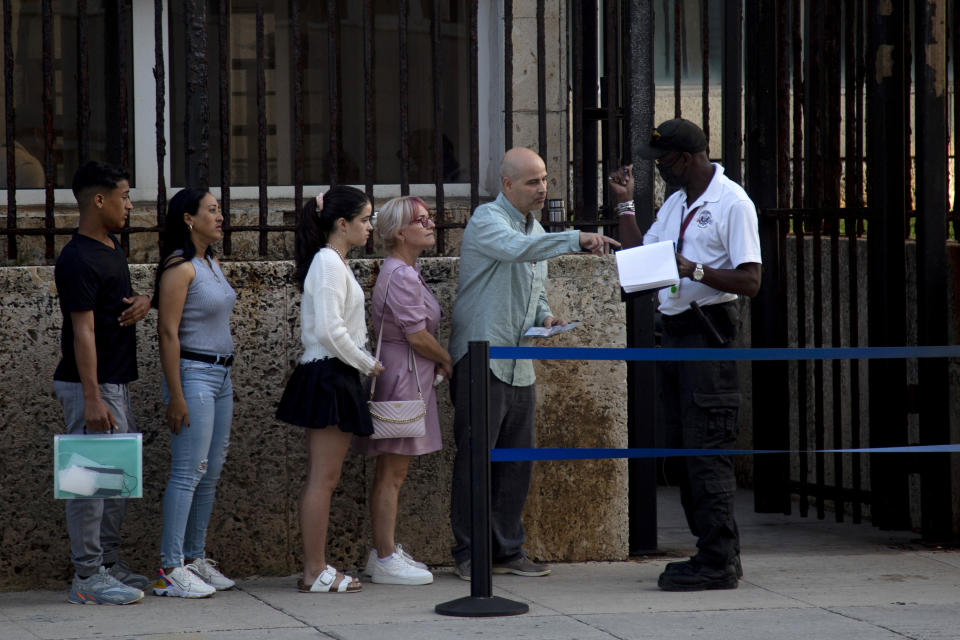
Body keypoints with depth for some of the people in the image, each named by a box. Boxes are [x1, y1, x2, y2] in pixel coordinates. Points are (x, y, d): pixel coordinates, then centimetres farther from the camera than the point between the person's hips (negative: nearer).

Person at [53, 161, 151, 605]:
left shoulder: (113, 249, 12)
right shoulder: (79, 260, -17)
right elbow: (83, 331, -21)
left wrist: (143, 302, 2)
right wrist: (92, 399, -24)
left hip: (116, 382, 10)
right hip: (92, 385, -10)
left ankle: (107, 564, 23)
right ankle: (87, 577, -5)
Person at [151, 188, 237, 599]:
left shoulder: (212, 265, 14)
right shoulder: (180, 268, -13)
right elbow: (168, 332, -17)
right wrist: (176, 395, -20)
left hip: (220, 375, 9)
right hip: (193, 374, -9)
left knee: (211, 472, 10)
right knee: (188, 472, -10)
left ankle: (195, 559, 17)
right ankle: (170, 569, -9)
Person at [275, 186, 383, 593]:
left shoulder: (332, 262, 17)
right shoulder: (329, 262, -14)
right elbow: (330, 331, -22)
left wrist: (363, 363, 9)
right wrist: (367, 363, -11)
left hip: (330, 377, 10)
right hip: (330, 377, -10)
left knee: (323, 479, 11)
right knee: (323, 479, -7)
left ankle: (315, 568, 14)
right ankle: (315, 572, -4)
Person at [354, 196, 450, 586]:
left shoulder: (406, 271, 16)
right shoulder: (401, 276, -17)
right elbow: (417, 336, -18)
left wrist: (434, 364, 7)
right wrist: (447, 363, -3)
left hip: (404, 375, 10)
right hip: (403, 378, -10)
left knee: (392, 472, 14)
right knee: (392, 472, -7)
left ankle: (383, 551, 19)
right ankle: (386, 560, -5)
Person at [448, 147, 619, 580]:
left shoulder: (537, 230, 18)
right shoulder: (487, 220, -9)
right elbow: (517, 249, -32)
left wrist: (545, 316, 7)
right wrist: (577, 239, -42)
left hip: (519, 365, 8)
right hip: (481, 359, -8)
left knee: (517, 461, 8)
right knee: (474, 458, -5)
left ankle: (508, 551, 16)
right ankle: (469, 553, 2)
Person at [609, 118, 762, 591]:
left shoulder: (732, 203, -10)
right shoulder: (675, 203, 17)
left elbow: (750, 280, -15)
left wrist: (693, 270, -24)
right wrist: (626, 205, 13)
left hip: (709, 330, -9)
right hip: (675, 331, 9)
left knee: (707, 449, -11)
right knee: (683, 446, 10)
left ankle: (718, 562, -10)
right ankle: (714, 553, 15)